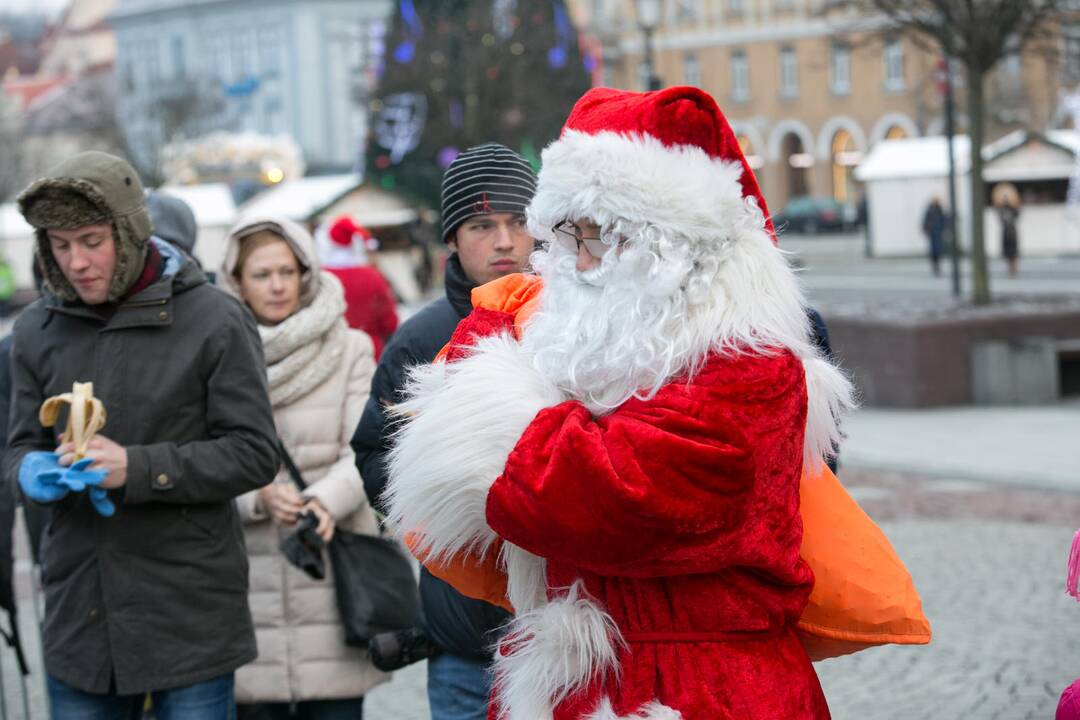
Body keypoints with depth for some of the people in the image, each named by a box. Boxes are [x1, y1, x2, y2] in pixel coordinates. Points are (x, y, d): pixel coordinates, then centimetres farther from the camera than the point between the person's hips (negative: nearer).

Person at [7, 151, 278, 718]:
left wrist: (137, 468, -20)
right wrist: (33, 471, -11)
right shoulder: (37, 330, 7)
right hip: (77, 619, 4)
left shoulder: (214, 321, -6)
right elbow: (21, 445, 14)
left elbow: (253, 454, -9)